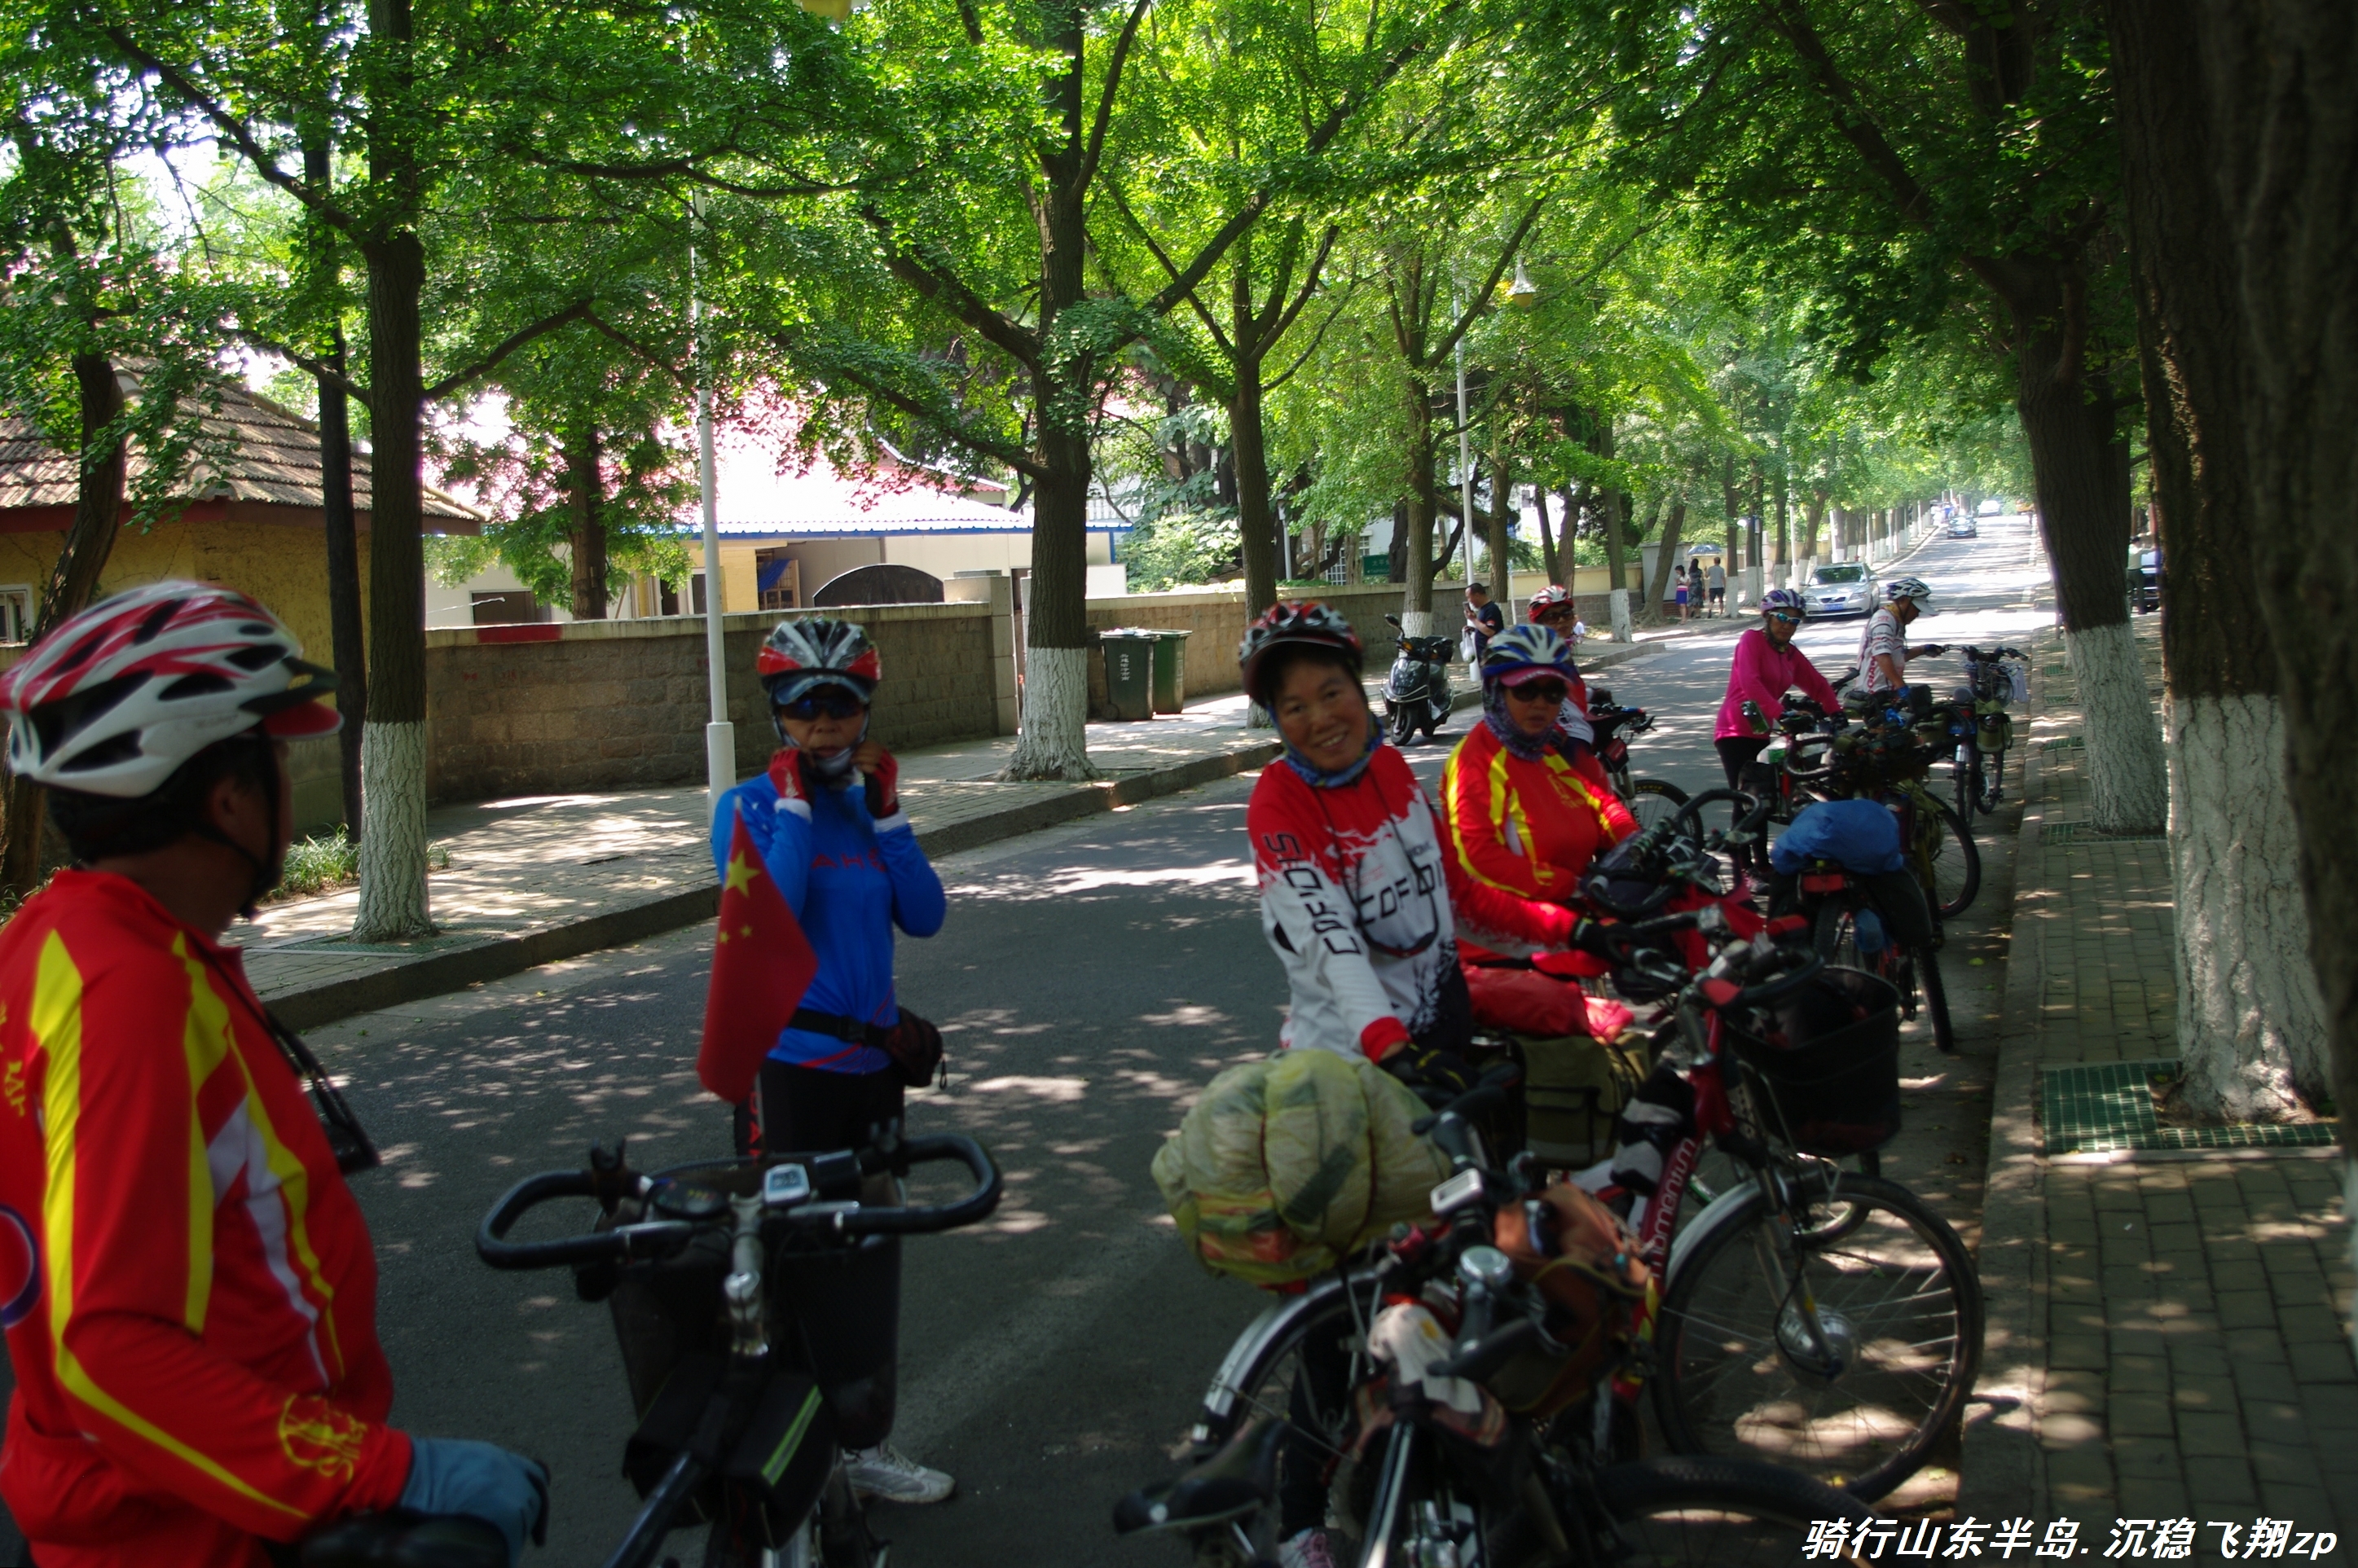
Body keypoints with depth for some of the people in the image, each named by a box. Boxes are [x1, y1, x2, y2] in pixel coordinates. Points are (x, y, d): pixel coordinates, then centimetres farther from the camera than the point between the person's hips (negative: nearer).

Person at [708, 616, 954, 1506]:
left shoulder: (865, 803, 6)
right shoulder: (750, 807, -8)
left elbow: (924, 917, -3)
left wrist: (886, 809, -8)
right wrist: (795, 804, -19)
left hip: (871, 1056, 6)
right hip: (790, 1060, -6)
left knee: (871, 1248, 16)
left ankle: (865, 1443, 31)